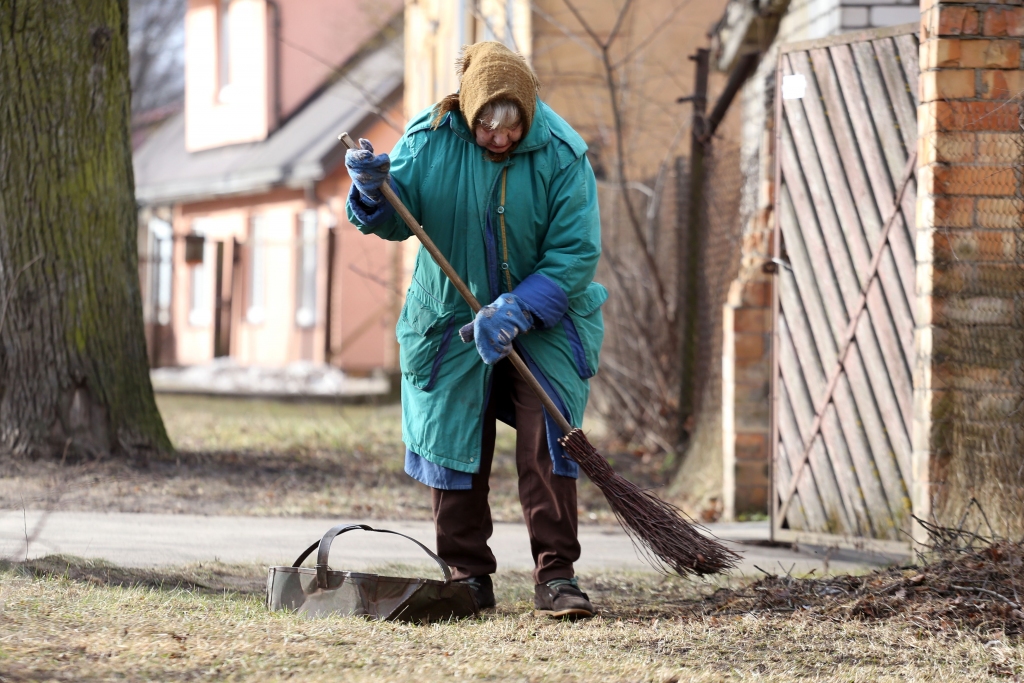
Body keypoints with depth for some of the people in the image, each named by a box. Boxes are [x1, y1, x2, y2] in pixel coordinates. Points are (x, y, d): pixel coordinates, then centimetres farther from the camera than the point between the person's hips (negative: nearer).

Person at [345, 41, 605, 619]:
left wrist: (515, 312, -29)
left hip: (543, 322, -2)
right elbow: (396, 221, -5)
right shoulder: (430, 139, -11)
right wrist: (375, 192, -29)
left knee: (546, 440, -14)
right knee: (453, 443, 3)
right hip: (453, 319, 2)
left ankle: (557, 576, -10)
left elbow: (576, 256, -18)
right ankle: (470, 579, 14)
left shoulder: (562, 157, -16)